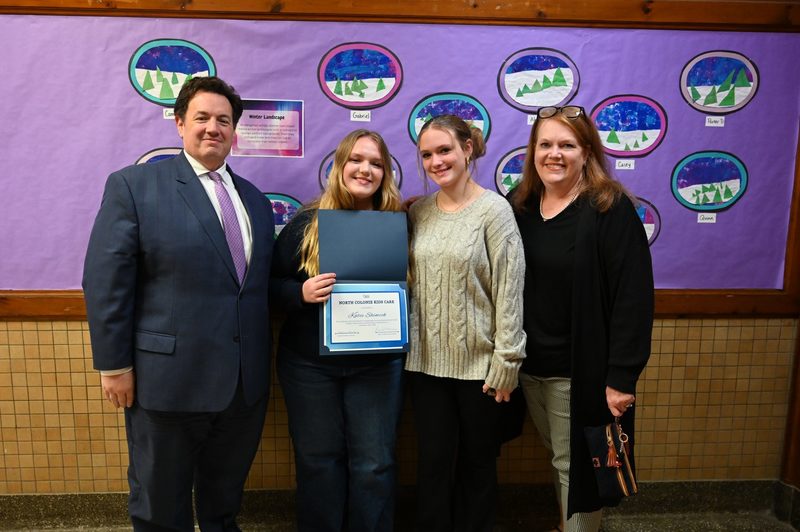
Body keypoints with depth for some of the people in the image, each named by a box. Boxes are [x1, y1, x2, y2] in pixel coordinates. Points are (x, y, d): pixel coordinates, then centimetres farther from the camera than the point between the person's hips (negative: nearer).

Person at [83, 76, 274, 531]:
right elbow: (106, 281, -8)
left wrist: (275, 336, 6)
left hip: (245, 382, 5)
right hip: (168, 378, -4)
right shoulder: (133, 185, -5)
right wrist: (114, 365, -10)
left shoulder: (255, 198, 11)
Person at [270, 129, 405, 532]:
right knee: (318, 460, 14)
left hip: (377, 364, 1)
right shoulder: (306, 222, -3)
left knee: (374, 463, 9)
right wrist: (301, 293, -20)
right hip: (309, 364, 0)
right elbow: (271, 283, -1)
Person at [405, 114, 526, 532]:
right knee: (433, 462, 13)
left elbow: (509, 291, -11)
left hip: (479, 363, -3)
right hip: (426, 361, 4)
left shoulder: (494, 210, -9)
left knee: (478, 463, 14)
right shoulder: (419, 212, 5)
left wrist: (505, 363, -12)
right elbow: (411, 283, 10)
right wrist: (408, 348, 7)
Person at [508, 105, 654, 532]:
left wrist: (622, 375, -18)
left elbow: (633, 297, -16)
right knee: (557, 457, 23)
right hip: (529, 365, 6)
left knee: (576, 465, 10)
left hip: (581, 369, -5)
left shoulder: (611, 209, -12)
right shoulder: (517, 206, 4)